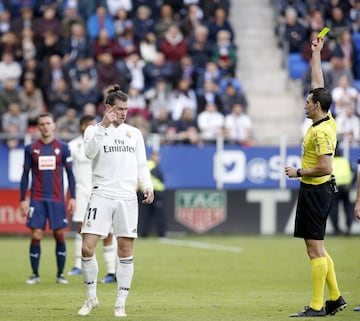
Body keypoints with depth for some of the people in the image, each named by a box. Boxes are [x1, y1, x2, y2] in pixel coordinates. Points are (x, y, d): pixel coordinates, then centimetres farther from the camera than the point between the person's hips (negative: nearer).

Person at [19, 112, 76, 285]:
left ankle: (60, 274, 11)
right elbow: (25, 175, 7)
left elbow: (70, 173, 6)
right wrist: (23, 199, 2)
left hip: (57, 199, 0)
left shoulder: (62, 148, 3)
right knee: (36, 235, -5)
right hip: (37, 199, 0)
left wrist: (72, 197, 0)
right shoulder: (31, 148, 3)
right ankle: (35, 274, 5)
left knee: (59, 235, 1)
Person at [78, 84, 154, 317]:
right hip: (102, 195, -2)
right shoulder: (94, 130, 4)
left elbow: (142, 165, 14)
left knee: (126, 252, 0)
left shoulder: (134, 133, 13)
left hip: (127, 197, 2)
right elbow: (90, 152, -15)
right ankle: (92, 298, 8)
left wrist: (148, 186, -2)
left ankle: (121, 304, 8)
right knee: (87, 248, -10)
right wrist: (103, 126, -20)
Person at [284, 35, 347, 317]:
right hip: (317, 190, 10)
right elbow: (318, 84, 18)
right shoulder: (329, 122, 7)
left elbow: (325, 167, -25)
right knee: (317, 248, 14)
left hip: (315, 190, -10)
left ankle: (316, 306, -8)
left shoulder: (322, 132, -19)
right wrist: (316, 53, 22)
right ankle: (335, 298, 17)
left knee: (315, 248, -8)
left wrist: (298, 172, -12)